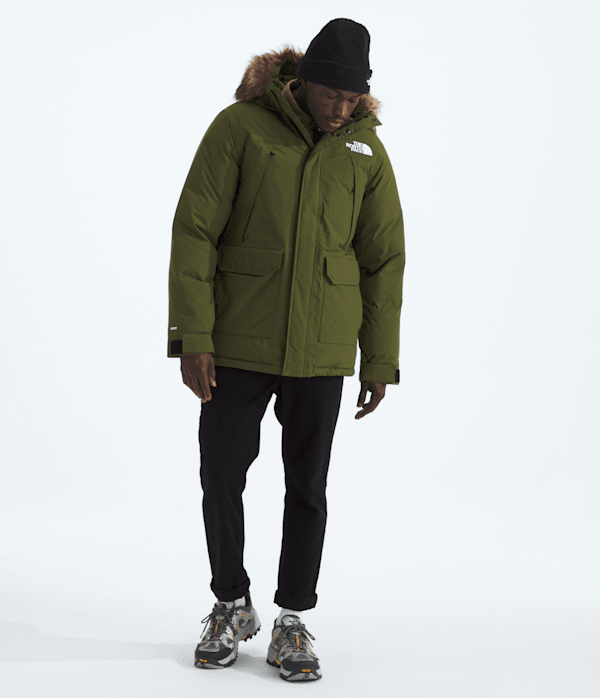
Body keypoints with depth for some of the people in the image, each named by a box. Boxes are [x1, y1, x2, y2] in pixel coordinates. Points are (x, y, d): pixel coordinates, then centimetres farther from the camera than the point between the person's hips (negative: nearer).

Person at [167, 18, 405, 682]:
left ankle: (293, 623, 21)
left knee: (307, 486, 7)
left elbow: (384, 257, 5)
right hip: (237, 343, -1)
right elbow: (194, 230, -9)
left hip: (320, 351, 2)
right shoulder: (240, 126, -8)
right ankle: (231, 606, 26)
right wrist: (192, 337, -13)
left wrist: (381, 359, 4)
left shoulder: (365, 148, 1)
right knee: (221, 477, 4)